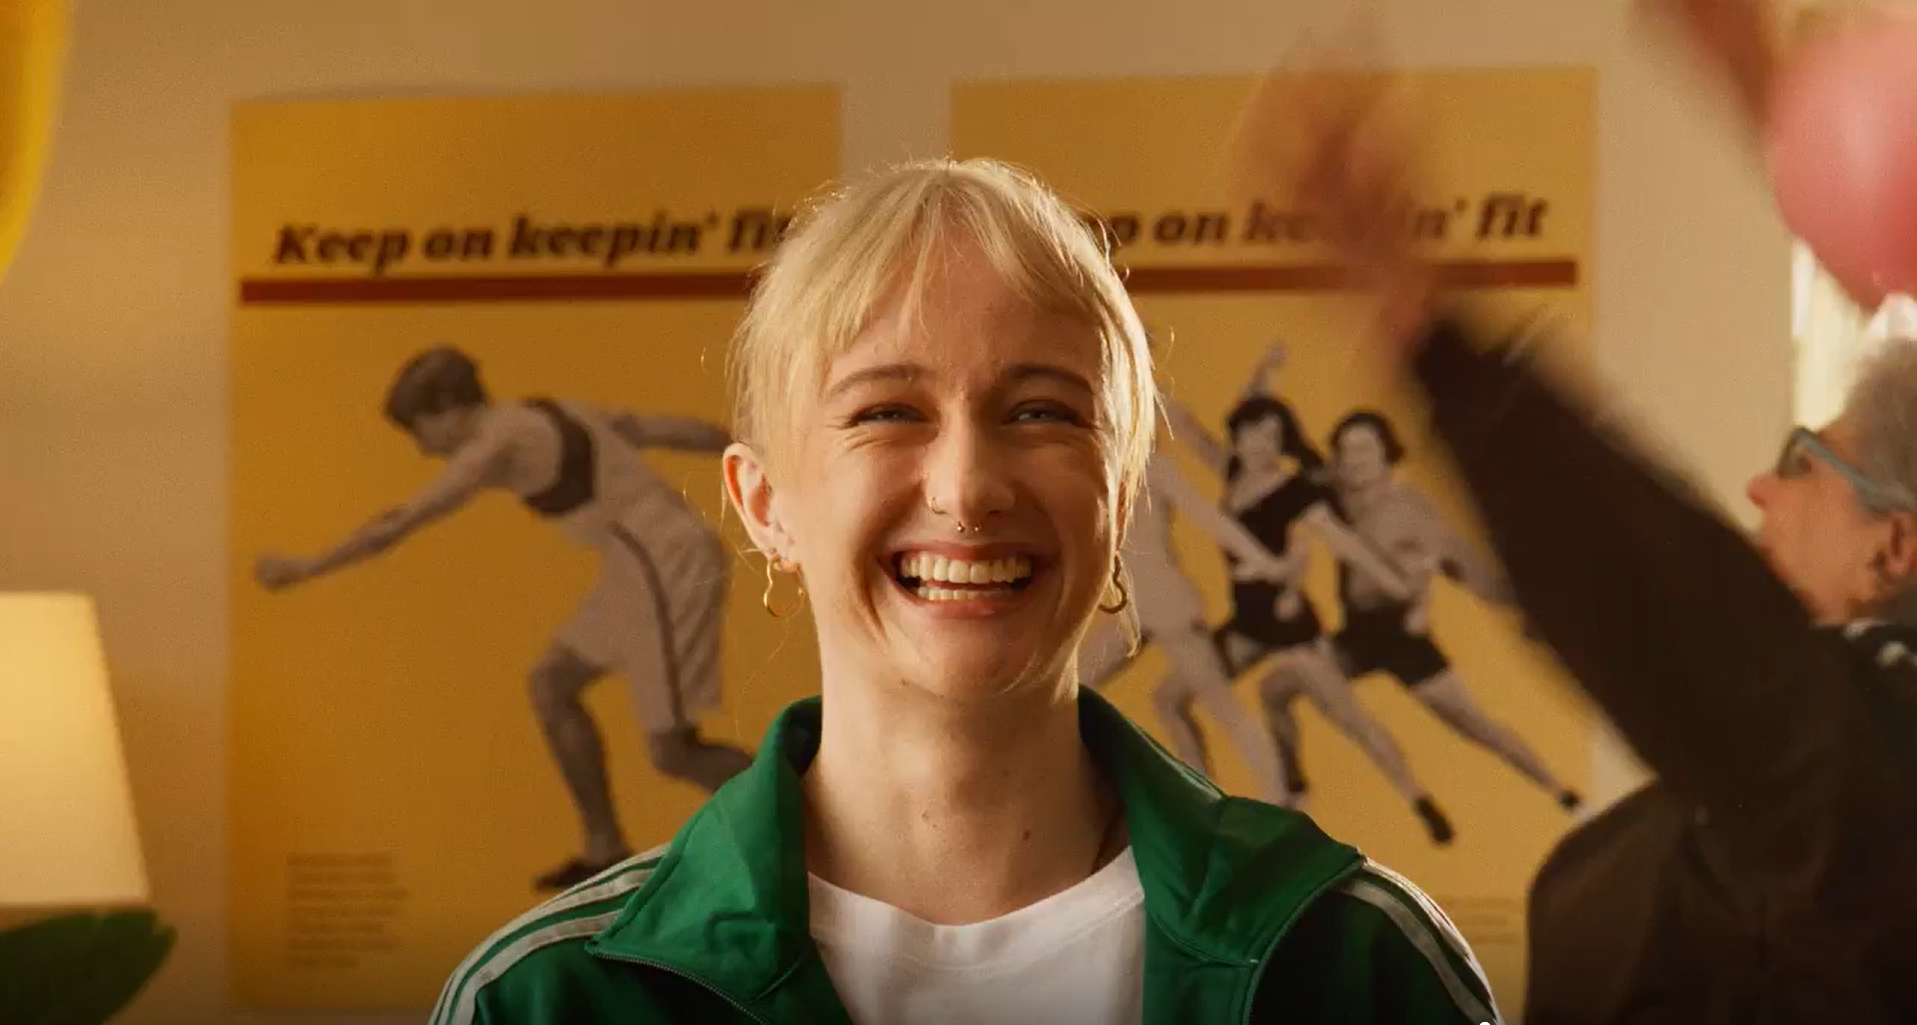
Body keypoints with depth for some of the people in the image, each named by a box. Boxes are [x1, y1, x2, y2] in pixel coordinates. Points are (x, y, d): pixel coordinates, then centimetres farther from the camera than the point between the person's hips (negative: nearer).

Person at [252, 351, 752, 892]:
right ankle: (606, 852, 21)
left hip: (671, 566, -10)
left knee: (671, 754, -6)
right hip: (656, 562, 10)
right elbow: (668, 428, 21)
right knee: (551, 685, 15)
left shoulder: (497, 445, -11)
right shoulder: (554, 417, 16)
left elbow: (400, 523, -14)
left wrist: (305, 569, -10)